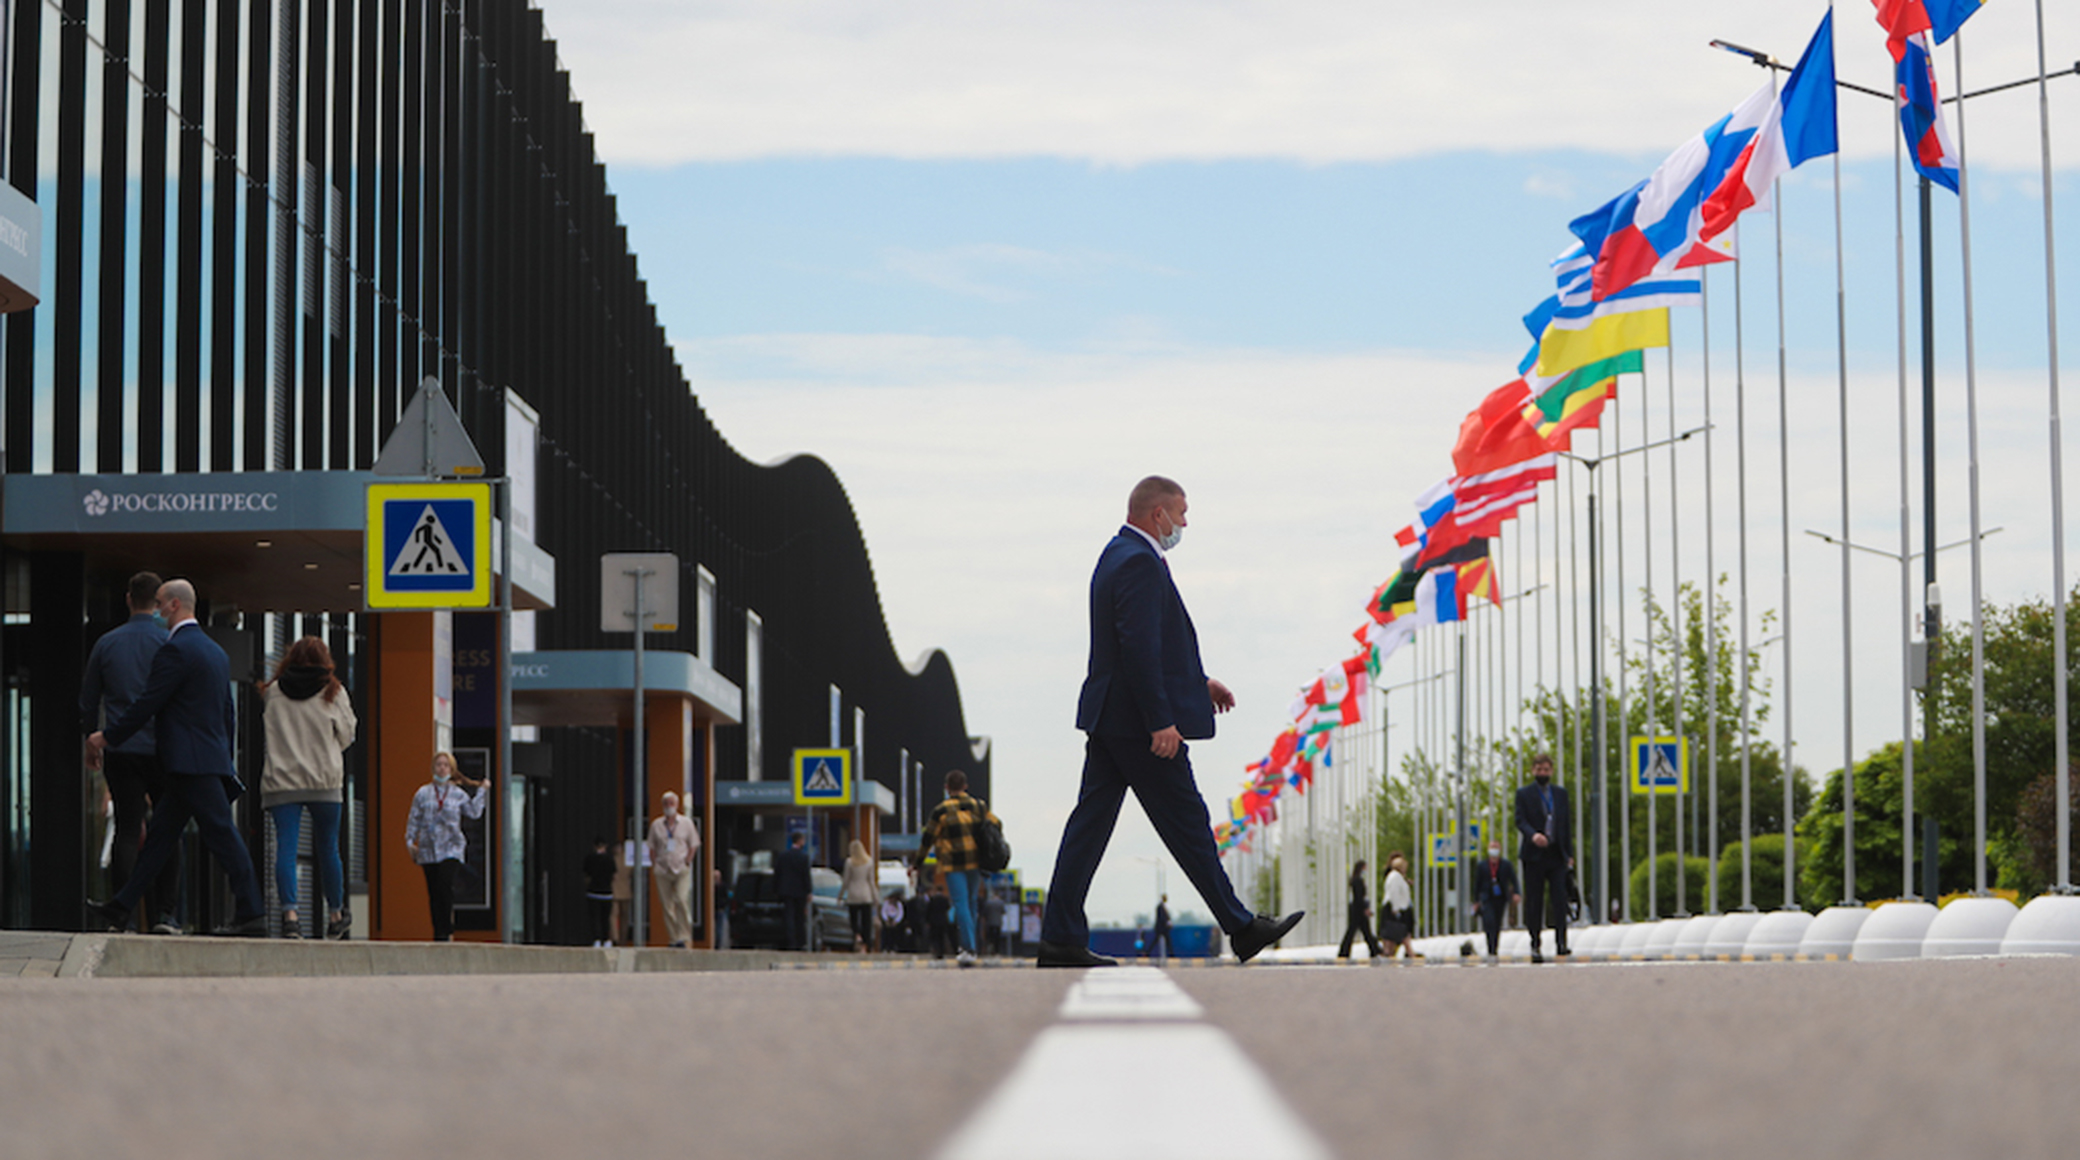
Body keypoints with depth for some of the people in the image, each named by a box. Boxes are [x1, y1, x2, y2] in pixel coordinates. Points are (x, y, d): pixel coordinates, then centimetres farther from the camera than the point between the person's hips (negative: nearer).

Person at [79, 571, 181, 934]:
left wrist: (91, 743, 25)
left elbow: (88, 701, 12)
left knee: (126, 831, 3)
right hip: (162, 750, -2)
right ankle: (165, 914, 1)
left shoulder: (106, 643, 5)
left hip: (120, 752, 2)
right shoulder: (171, 643, -3)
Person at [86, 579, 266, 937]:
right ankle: (122, 907, 17)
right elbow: (228, 714, 20)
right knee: (160, 832, 12)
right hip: (211, 757, 10)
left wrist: (106, 737, -3)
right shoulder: (215, 652, 17)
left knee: (222, 834, -9)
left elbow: (147, 704, -13)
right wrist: (223, 757, 26)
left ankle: (251, 916, -9)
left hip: (191, 763, -10)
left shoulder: (175, 649, -12)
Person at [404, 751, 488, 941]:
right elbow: (414, 819, 9)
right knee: (434, 893, 2)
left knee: (446, 887, -18)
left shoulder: (458, 795, 9)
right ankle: (438, 933, 8)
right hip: (428, 850, 2)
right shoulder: (423, 793, 10)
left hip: (450, 848, -2)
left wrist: (482, 791, 2)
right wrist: (410, 840, -1)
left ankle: (446, 931, -12)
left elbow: (474, 812, -1)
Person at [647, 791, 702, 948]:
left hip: (681, 869, -2)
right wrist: (654, 867, 4)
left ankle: (683, 938, -14)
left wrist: (687, 862, -1)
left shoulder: (686, 822, 6)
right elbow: (652, 848, 14)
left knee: (681, 900, -18)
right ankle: (673, 939, 7)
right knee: (667, 905, 0)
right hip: (662, 869, 2)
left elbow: (694, 845, 10)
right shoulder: (656, 825, 10)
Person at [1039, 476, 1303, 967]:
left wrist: (1199, 682, 26)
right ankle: (1241, 928, 8)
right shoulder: (1140, 563, -16)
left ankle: (1061, 939, 4)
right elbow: (1140, 649, -23)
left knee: (1090, 822, 6)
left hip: (1107, 720, 10)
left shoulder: (1120, 555, 17)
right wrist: (1161, 722, -24)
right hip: (1137, 722, -10)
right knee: (1187, 824, -1)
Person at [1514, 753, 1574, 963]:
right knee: (1534, 902, -1)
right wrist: (1533, 835, -27)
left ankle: (1561, 940, -8)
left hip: (1557, 854, 2)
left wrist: (1569, 853, 8)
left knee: (1560, 898, -10)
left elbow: (1567, 823, 15)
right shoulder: (1524, 793, 5)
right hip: (1534, 855, -2)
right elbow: (1520, 821, -6)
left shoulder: (1561, 793, 15)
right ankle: (1535, 945, 3)